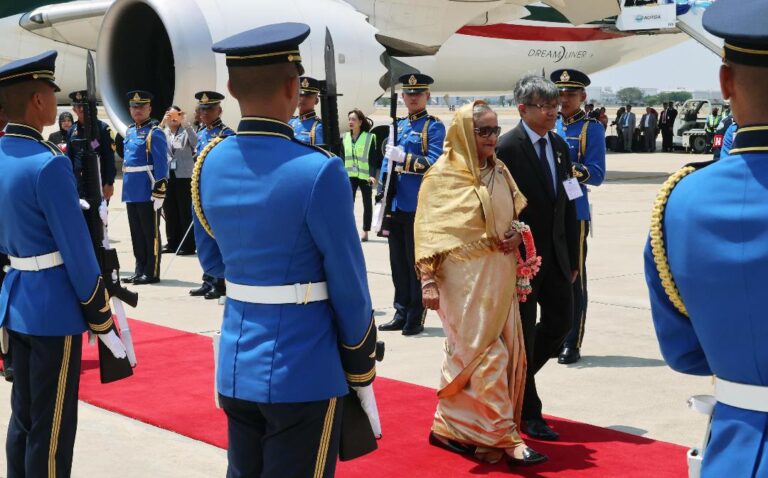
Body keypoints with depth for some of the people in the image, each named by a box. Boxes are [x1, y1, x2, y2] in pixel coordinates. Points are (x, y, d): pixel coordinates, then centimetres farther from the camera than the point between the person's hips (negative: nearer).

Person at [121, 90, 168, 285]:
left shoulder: (154, 133, -10)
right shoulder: (130, 131, 14)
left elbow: (161, 165, -15)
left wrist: (159, 193, -19)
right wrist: (127, 187, 19)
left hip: (147, 192, -8)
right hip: (131, 192, 8)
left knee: (150, 233, 0)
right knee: (136, 232, 13)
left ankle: (152, 273, 6)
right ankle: (140, 270, 21)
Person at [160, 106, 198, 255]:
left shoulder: (186, 131, 5)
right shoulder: (163, 131, 12)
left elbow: (195, 142, -15)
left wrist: (185, 123, -23)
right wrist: (162, 124, -18)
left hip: (184, 176, -3)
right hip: (167, 176, 3)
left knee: (185, 211, -2)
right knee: (169, 211, 8)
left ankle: (188, 245, 2)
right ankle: (173, 243, 18)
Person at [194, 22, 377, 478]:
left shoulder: (209, 164, 1)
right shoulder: (318, 171, -19)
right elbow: (349, 285, -12)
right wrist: (360, 363, 3)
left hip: (236, 364, 6)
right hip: (303, 371, -6)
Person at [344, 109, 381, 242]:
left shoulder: (369, 137, -5)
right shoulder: (345, 137, 7)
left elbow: (373, 158, -7)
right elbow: (343, 157, 11)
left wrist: (372, 175, -17)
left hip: (365, 176, -3)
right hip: (349, 176, 3)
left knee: (367, 203, 7)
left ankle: (365, 231, 14)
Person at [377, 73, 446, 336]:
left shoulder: (434, 126, -3)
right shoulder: (398, 126, 16)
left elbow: (433, 164, -15)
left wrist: (403, 158, -25)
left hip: (418, 206, -6)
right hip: (396, 205, 6)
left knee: (416, 262, 0)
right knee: (398, 262, 11)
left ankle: (416, 318, 7)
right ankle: (401, 313, 20)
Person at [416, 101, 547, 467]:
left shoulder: (500, 172, 10)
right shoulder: (442, 176, -9)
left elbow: (518, 214, 20)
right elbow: (428, 231, -10)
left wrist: (518, 236, -2)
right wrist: (428, 281, -15)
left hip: (499, 277, 7)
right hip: (465, 280, -7)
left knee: (467, 356, 11)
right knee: (487, 356, -6)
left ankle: (450, 427, 22)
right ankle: (503, 438, -1)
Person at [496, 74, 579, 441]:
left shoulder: (559, 146, 9)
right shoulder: (507, 148, -13)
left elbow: (567, 205, 11)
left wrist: (572, 257, 9)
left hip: (556, 254, 7)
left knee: (561, 321, 10)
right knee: (523, 333, 4)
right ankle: (528, 413, 16)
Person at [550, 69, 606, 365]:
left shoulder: (591, 129, -3)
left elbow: (596, 174, -11)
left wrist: (569, 167, -24)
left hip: (574, 213, -5)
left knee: (574, 279, 1)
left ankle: (572, 344, 7)